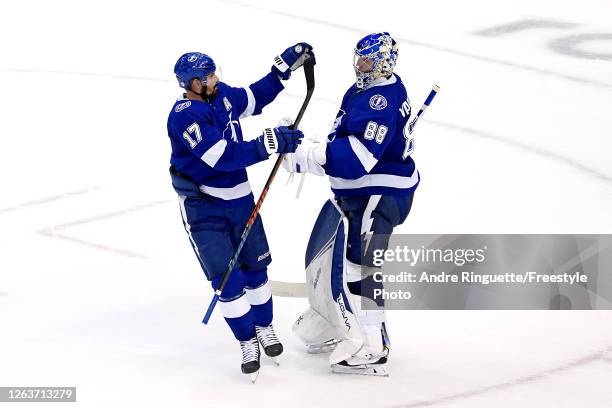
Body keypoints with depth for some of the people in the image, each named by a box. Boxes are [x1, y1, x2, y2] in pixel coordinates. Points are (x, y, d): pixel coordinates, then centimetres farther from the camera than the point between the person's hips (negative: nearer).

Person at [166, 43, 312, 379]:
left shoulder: (222, 95, -2)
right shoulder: (184, 116, -25)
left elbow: (255, 99, 18)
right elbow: (222, 157, -32)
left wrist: (284, 67, 9)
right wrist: (269, 144, -36)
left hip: (239, 197, 7)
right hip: (201, 206, -6)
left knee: (255, 267, 15)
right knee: (227, 279, -4)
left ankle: (264, 327, 36)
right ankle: (247, 341, 14)